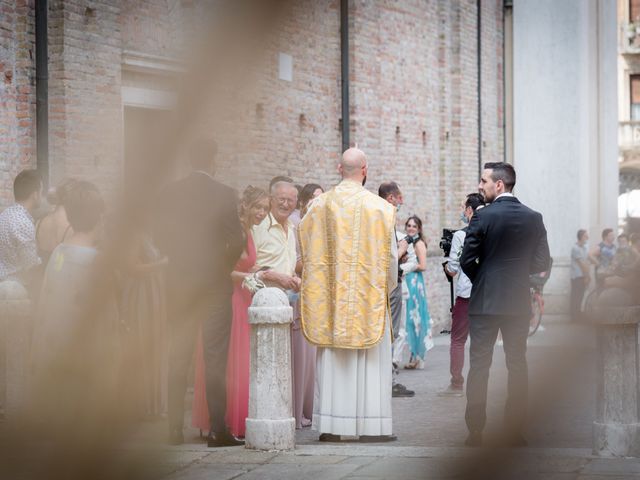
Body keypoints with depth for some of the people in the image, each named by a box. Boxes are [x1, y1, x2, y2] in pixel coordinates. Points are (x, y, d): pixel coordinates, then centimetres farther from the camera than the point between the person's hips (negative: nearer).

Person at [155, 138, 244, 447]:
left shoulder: (170, 193, 1)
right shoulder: (224, 195, -8)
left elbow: (161, 237, 4)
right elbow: (237, 242, -9)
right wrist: (225, 268, 8)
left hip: (179, 283, 3)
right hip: (215, 283, -3)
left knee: (178, 359, 8)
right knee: (215, 360, -1)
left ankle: (175, 428, 8)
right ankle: (217, 430, -3)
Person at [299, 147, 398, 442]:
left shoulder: (320, 205, 1)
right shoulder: (379, 208, -6)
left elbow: (307, 251, 6)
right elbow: (389, 255, -3)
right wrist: (387, 287, 13)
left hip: (329, 296, 3)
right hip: (369, 295, -2)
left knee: (331, 360, 6)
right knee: (370, 361, 2)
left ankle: (329, 425, 6)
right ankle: (370, 426, 2)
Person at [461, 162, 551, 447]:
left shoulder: (483, 216, -10)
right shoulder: (533, 218, 1)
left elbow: (467, 261, -10)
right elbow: (542, 263, 1)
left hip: (484, 302, -3)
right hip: (519, 303, 3)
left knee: (479, 365, 3)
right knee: (517, 365, 8)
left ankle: (475, 431, 2)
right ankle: (515, 431, 7)